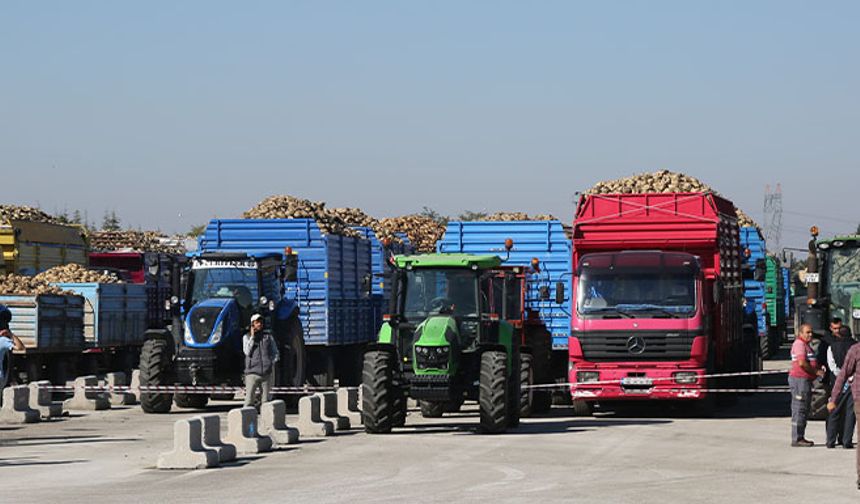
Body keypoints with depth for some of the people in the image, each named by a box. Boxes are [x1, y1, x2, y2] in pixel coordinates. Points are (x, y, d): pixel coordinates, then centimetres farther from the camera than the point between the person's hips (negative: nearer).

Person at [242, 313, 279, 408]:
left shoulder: (268, 337, 12)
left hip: (266, 373, 2)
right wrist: (252, 337, -4)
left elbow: (276, 354, 16)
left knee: (266, 402, 2)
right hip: (252, 372, -2)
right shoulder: (247, 337, 9)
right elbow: (247, 352, -6)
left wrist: (271, 364, 0)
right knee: (249, 402, -10)